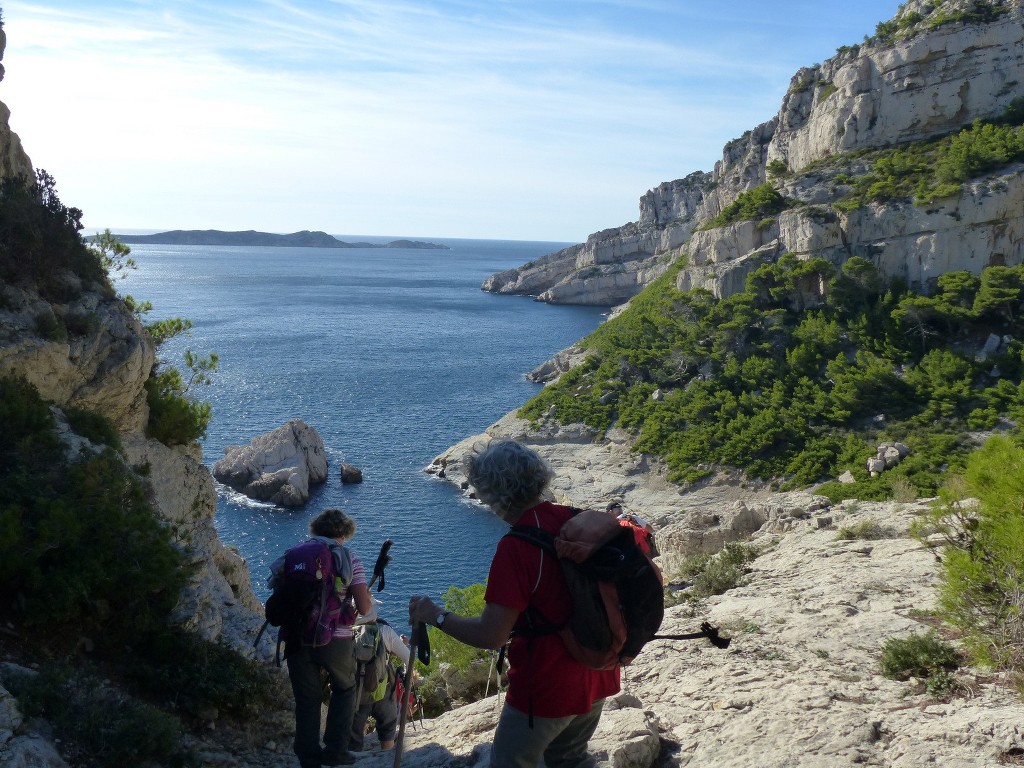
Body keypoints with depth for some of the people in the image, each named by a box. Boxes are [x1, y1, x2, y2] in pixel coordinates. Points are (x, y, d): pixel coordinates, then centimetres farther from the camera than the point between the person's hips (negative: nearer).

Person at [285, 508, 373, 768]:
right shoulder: (349, 559, -4)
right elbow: (364, 608, -10)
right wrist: (368, 606, 12)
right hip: (336, 640, -2)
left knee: (307, 700, 15)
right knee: (344, 689, 23)